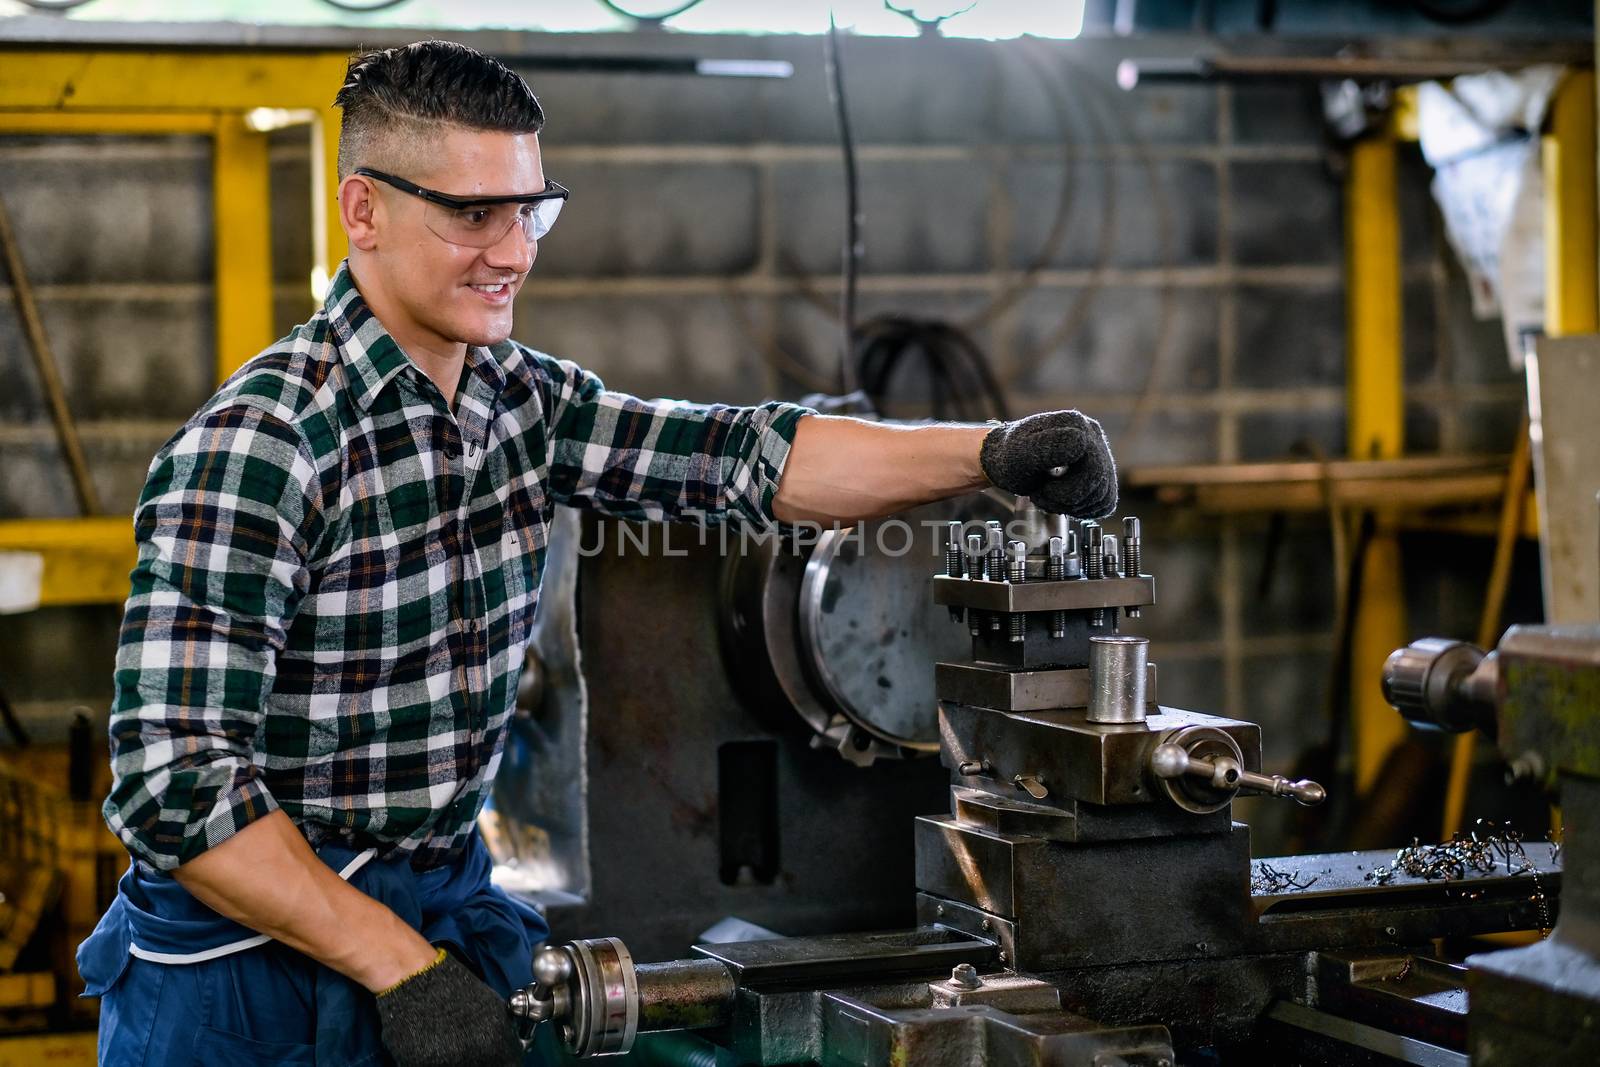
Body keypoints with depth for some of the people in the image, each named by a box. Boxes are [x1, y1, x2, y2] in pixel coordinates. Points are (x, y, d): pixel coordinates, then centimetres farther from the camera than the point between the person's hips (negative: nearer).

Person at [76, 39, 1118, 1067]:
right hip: (257, 952, -7)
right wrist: (400, 969, -25)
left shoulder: (522, 400, 4)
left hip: (449, 903, 7)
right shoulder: (255, 447, -20)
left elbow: (734, 456, -2)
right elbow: (172, 782, -24)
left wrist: (986, 451, -16)